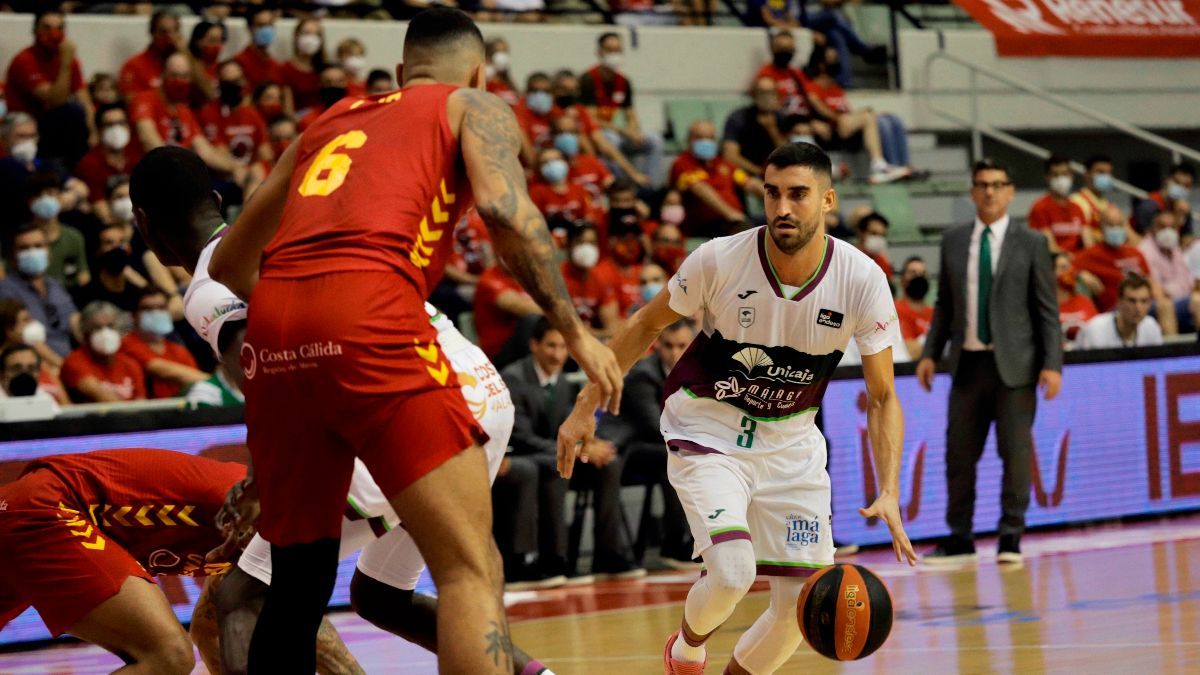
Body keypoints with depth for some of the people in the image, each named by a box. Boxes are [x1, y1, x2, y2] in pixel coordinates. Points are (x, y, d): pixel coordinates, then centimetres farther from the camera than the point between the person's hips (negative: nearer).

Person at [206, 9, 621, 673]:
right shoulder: (476, 106, 19)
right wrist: (574, 331, 4)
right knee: (470, 566, -6)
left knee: (298, 582, 16)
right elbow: (504, 209, -3)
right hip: (368, 311, -6)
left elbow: (229, 262, 37)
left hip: (273, 326, 6)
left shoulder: (329, 121, 33)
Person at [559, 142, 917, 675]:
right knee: (733, 571, -24)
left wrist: (889, 493, -22)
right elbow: (647, 325, -2)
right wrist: (586, 407, -2)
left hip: (790, 442, 3)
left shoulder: (861, 281, -17)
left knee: (805, 602, -3)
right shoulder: (720, 260, -21)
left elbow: (883, 398, -9)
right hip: (707, 432, -3)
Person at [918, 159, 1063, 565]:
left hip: (1014, 364, -3)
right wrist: (930, 353, 5)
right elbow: (944, 304, 13)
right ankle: (960, 538, 14)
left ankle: (1011, 536, 7)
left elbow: (1047, 309, -1)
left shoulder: (1030, 244, 1)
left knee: (1015, 452, -3)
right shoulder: (953, 242, 9)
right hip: (968, 362, 3)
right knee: (959, 452, 5)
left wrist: (1052, 364, -9)